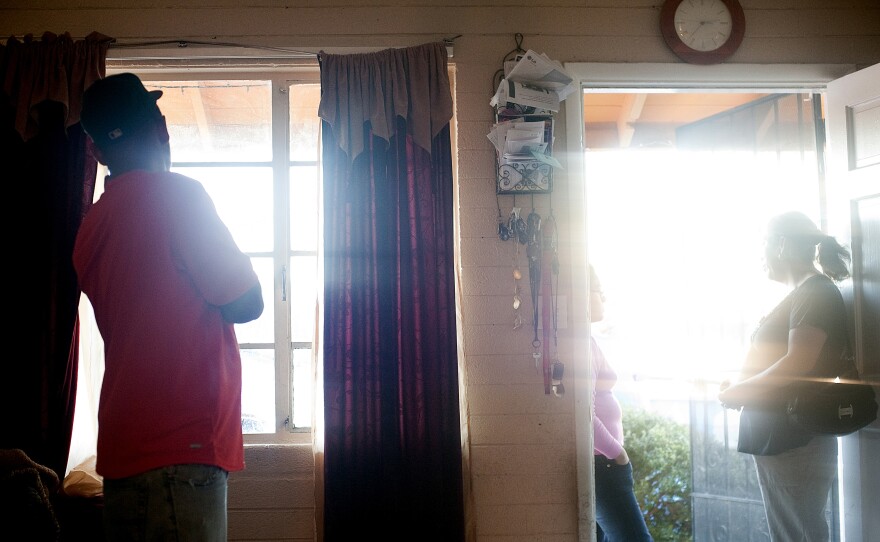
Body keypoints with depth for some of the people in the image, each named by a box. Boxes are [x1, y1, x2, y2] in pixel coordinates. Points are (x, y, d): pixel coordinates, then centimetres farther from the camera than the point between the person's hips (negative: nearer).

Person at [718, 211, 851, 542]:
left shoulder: (817, 293, -11)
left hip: (796, 443, -10)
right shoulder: (800, 296, 18)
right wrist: (738, 387, 7)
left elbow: (798, 364, -22)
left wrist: (737, 392, -13)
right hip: (775, 439, 10)